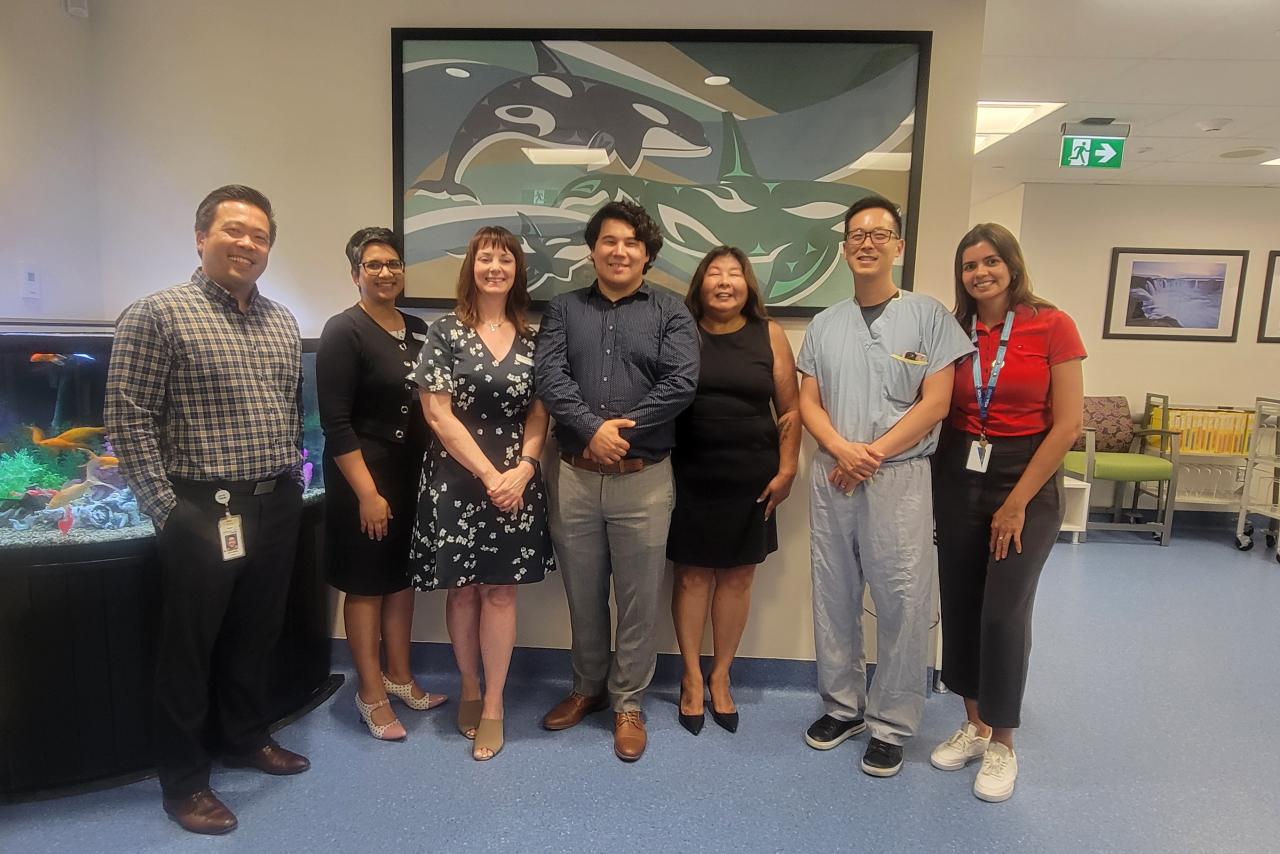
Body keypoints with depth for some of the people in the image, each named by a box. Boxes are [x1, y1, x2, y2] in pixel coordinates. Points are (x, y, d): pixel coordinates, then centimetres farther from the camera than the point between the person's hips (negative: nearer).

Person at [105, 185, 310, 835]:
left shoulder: (282, 322, 10)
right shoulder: (158, 314, -9)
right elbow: (128, 421, -11)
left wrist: (292, 484, 12)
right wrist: (166, 508, -14)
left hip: (277, 507, 6)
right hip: (202, 512, -6)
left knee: (256, 635, 19)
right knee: (189, 647, 7)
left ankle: (247, 738, 38)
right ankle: (183, 779, 24)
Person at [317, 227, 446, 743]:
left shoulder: (417, 330, 7)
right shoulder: (344, 331, -12)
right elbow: (335, 423, -16)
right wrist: (367, 492, -19)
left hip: (413, 473, 6)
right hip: (364, 475, -6)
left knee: (403, 577, 17)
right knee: (366, 584, 7)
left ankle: (399, 677, 34)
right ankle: (371, 693, 23)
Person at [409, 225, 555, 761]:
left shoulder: (530, 339, 7)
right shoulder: (446, 332, -2)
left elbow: (538, 415, 6)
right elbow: (438, 415, -8)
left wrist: (522, 468, -11)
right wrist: (488, 475, -12)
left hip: (516, 482, 2)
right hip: (457, 479, -2)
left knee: (500, 590, 5)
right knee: (463, 589, 9)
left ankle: (493, 706, 19)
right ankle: (469, 690, 30)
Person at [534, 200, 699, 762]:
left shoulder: (670, 312, 3)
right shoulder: (563, 309, 9)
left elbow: (682, 382, -10)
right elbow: (549, 377, -5)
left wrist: (621, 428, -15)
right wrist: (592, 428, -19)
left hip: (643, 478, -2)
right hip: (575, 476, 2)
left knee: (638, 598, 8)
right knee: (582, 594, 16)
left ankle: (628, 703, 27)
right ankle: (587, 687, 37)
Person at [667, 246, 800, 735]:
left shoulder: (769, 336, 4)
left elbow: (790, 410, 5)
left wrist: (786, 471, -1)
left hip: (750, 481, 1)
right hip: (689, 478, -1)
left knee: (737, 576, 9)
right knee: (692, 575, 7)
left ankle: (720, 676, 26)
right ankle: (692, 677, 23)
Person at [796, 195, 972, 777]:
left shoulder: (927, 315, 0)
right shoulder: (825, 324, 11)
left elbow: (935, 404, -6)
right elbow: (808, 402, 7)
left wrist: (873, 453, -13)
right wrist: (842, 449, -11)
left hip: (900, 477, -3)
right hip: (832, 476, 4)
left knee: (902, 602, 0)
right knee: (834, 596, 11)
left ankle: (891, 725, 17)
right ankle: (842, 706, 29)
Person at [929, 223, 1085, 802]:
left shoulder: (1051, 326, -7)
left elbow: (1068, 423, -9)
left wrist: (1017, 503, -11)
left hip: (1026, 477, -3)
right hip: (958, 476, 4)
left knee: (1003, 611, -3)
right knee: (960, 605, 8)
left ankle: (1002, 743, 18)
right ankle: (974, 725, 27)